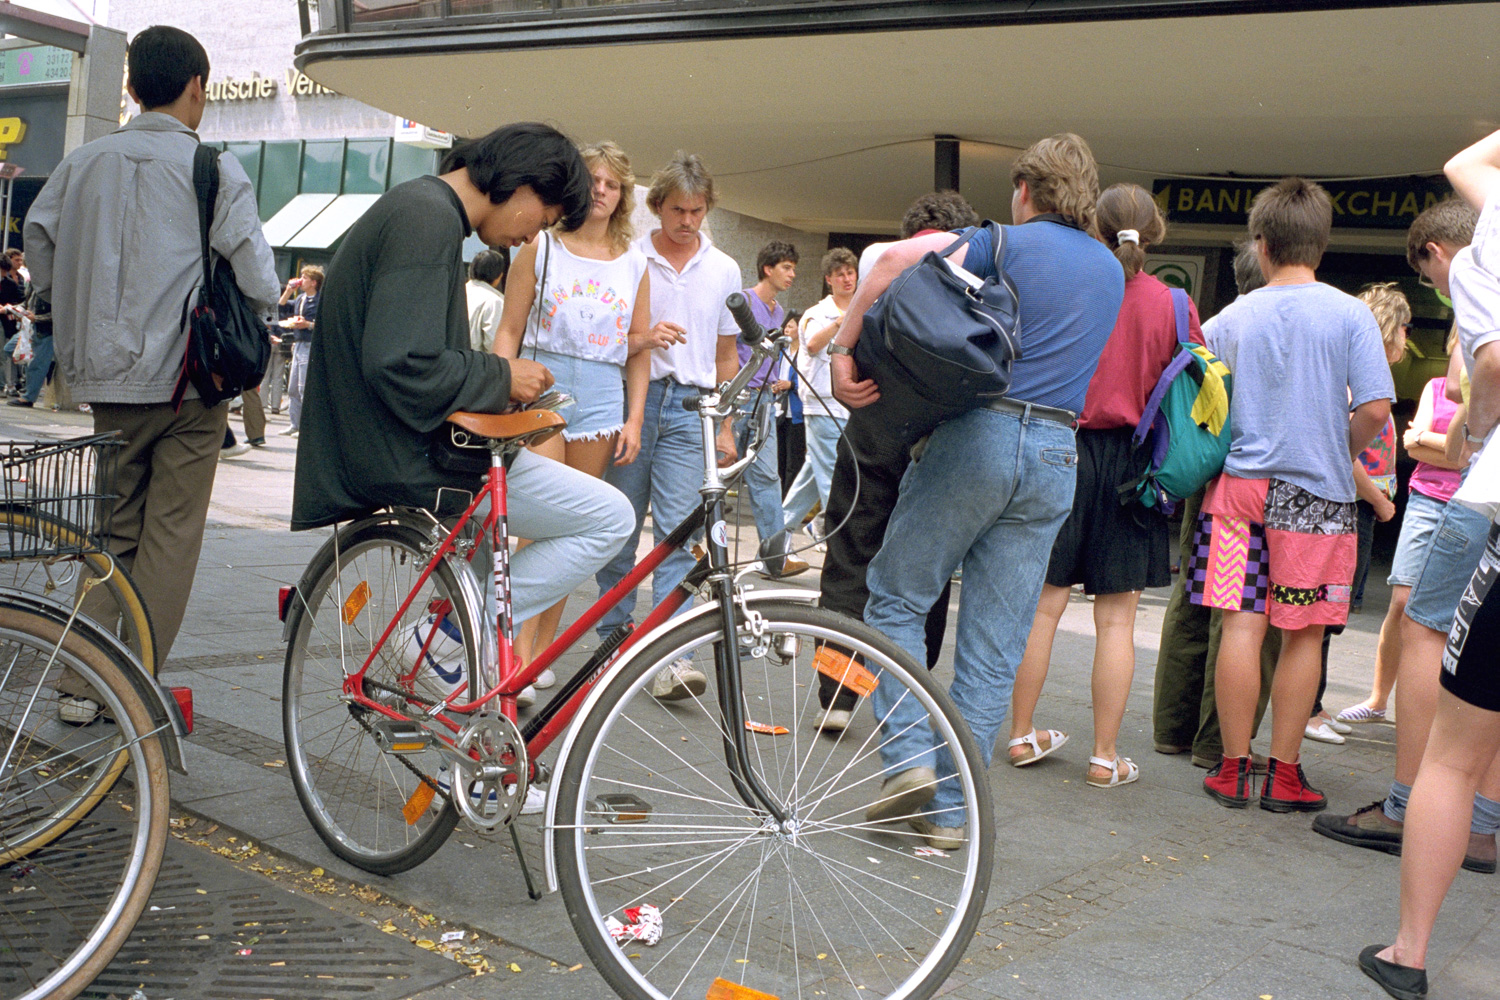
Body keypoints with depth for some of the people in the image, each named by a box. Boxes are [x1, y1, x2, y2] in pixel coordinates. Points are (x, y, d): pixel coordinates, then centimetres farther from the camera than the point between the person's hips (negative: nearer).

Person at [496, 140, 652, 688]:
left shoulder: (634, 264, 12)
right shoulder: (541, 248, 6)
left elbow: (639, 350, 13)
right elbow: (509, 329, 4)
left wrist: (634, 419, 4)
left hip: (601, 402, 3)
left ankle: (541, 649, 13)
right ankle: (517, 653, -17)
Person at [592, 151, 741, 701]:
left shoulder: (724, 270, 11)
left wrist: (726, 426, 12)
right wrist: (642, 338, -12)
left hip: (689, 408, 1)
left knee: (679, 530, -9)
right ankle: (612, 639, 19)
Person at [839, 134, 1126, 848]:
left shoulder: (1012, 243, 1)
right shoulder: (1111, 271, 19)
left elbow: (898, 258, -15)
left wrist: (843, 346, -11)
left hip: (981, 432, -5)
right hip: (1058, 452, 5)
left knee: (896, 599, 9)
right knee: (996, 648, 6)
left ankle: (909, 757, -2)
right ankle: (950, 809, 9)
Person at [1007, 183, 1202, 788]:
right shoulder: (1172, 305, -3)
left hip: (1066, 453, 0)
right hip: (1130, 465, 0)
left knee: (1043, 603, 9)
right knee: (1116, 619, 5)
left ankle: (1022, 735, 19)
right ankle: (1105, 756, 11)